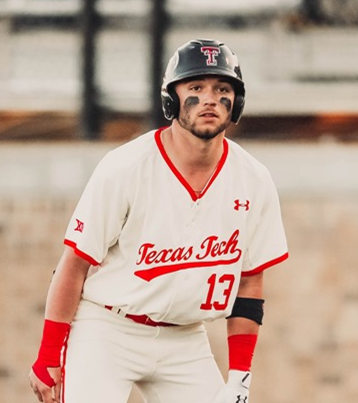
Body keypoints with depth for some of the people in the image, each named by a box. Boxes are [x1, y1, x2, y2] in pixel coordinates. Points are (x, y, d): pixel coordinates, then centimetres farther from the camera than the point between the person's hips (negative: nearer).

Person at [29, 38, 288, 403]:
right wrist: (48, 357, -10)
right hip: (106, 330, -4)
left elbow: (249, 281, 6)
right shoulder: (124, 168, -16)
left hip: (185, 342, 4)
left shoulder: (254, 182, -3)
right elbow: (74, 265, -10)